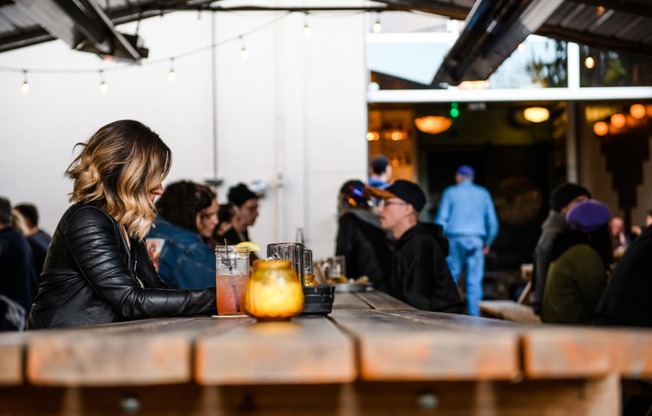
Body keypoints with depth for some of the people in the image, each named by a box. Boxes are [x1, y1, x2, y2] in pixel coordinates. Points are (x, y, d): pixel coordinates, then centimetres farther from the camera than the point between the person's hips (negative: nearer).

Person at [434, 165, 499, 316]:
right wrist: (487, 243, 20)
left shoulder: (450, 192, 7)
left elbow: (441, 220, 1)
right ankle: (474, 316, -4)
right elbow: (492, 221, 11)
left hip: (455, 239, -1)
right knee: (474, 282, -1)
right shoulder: (483, 193, 12)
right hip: (476, 241, 1)